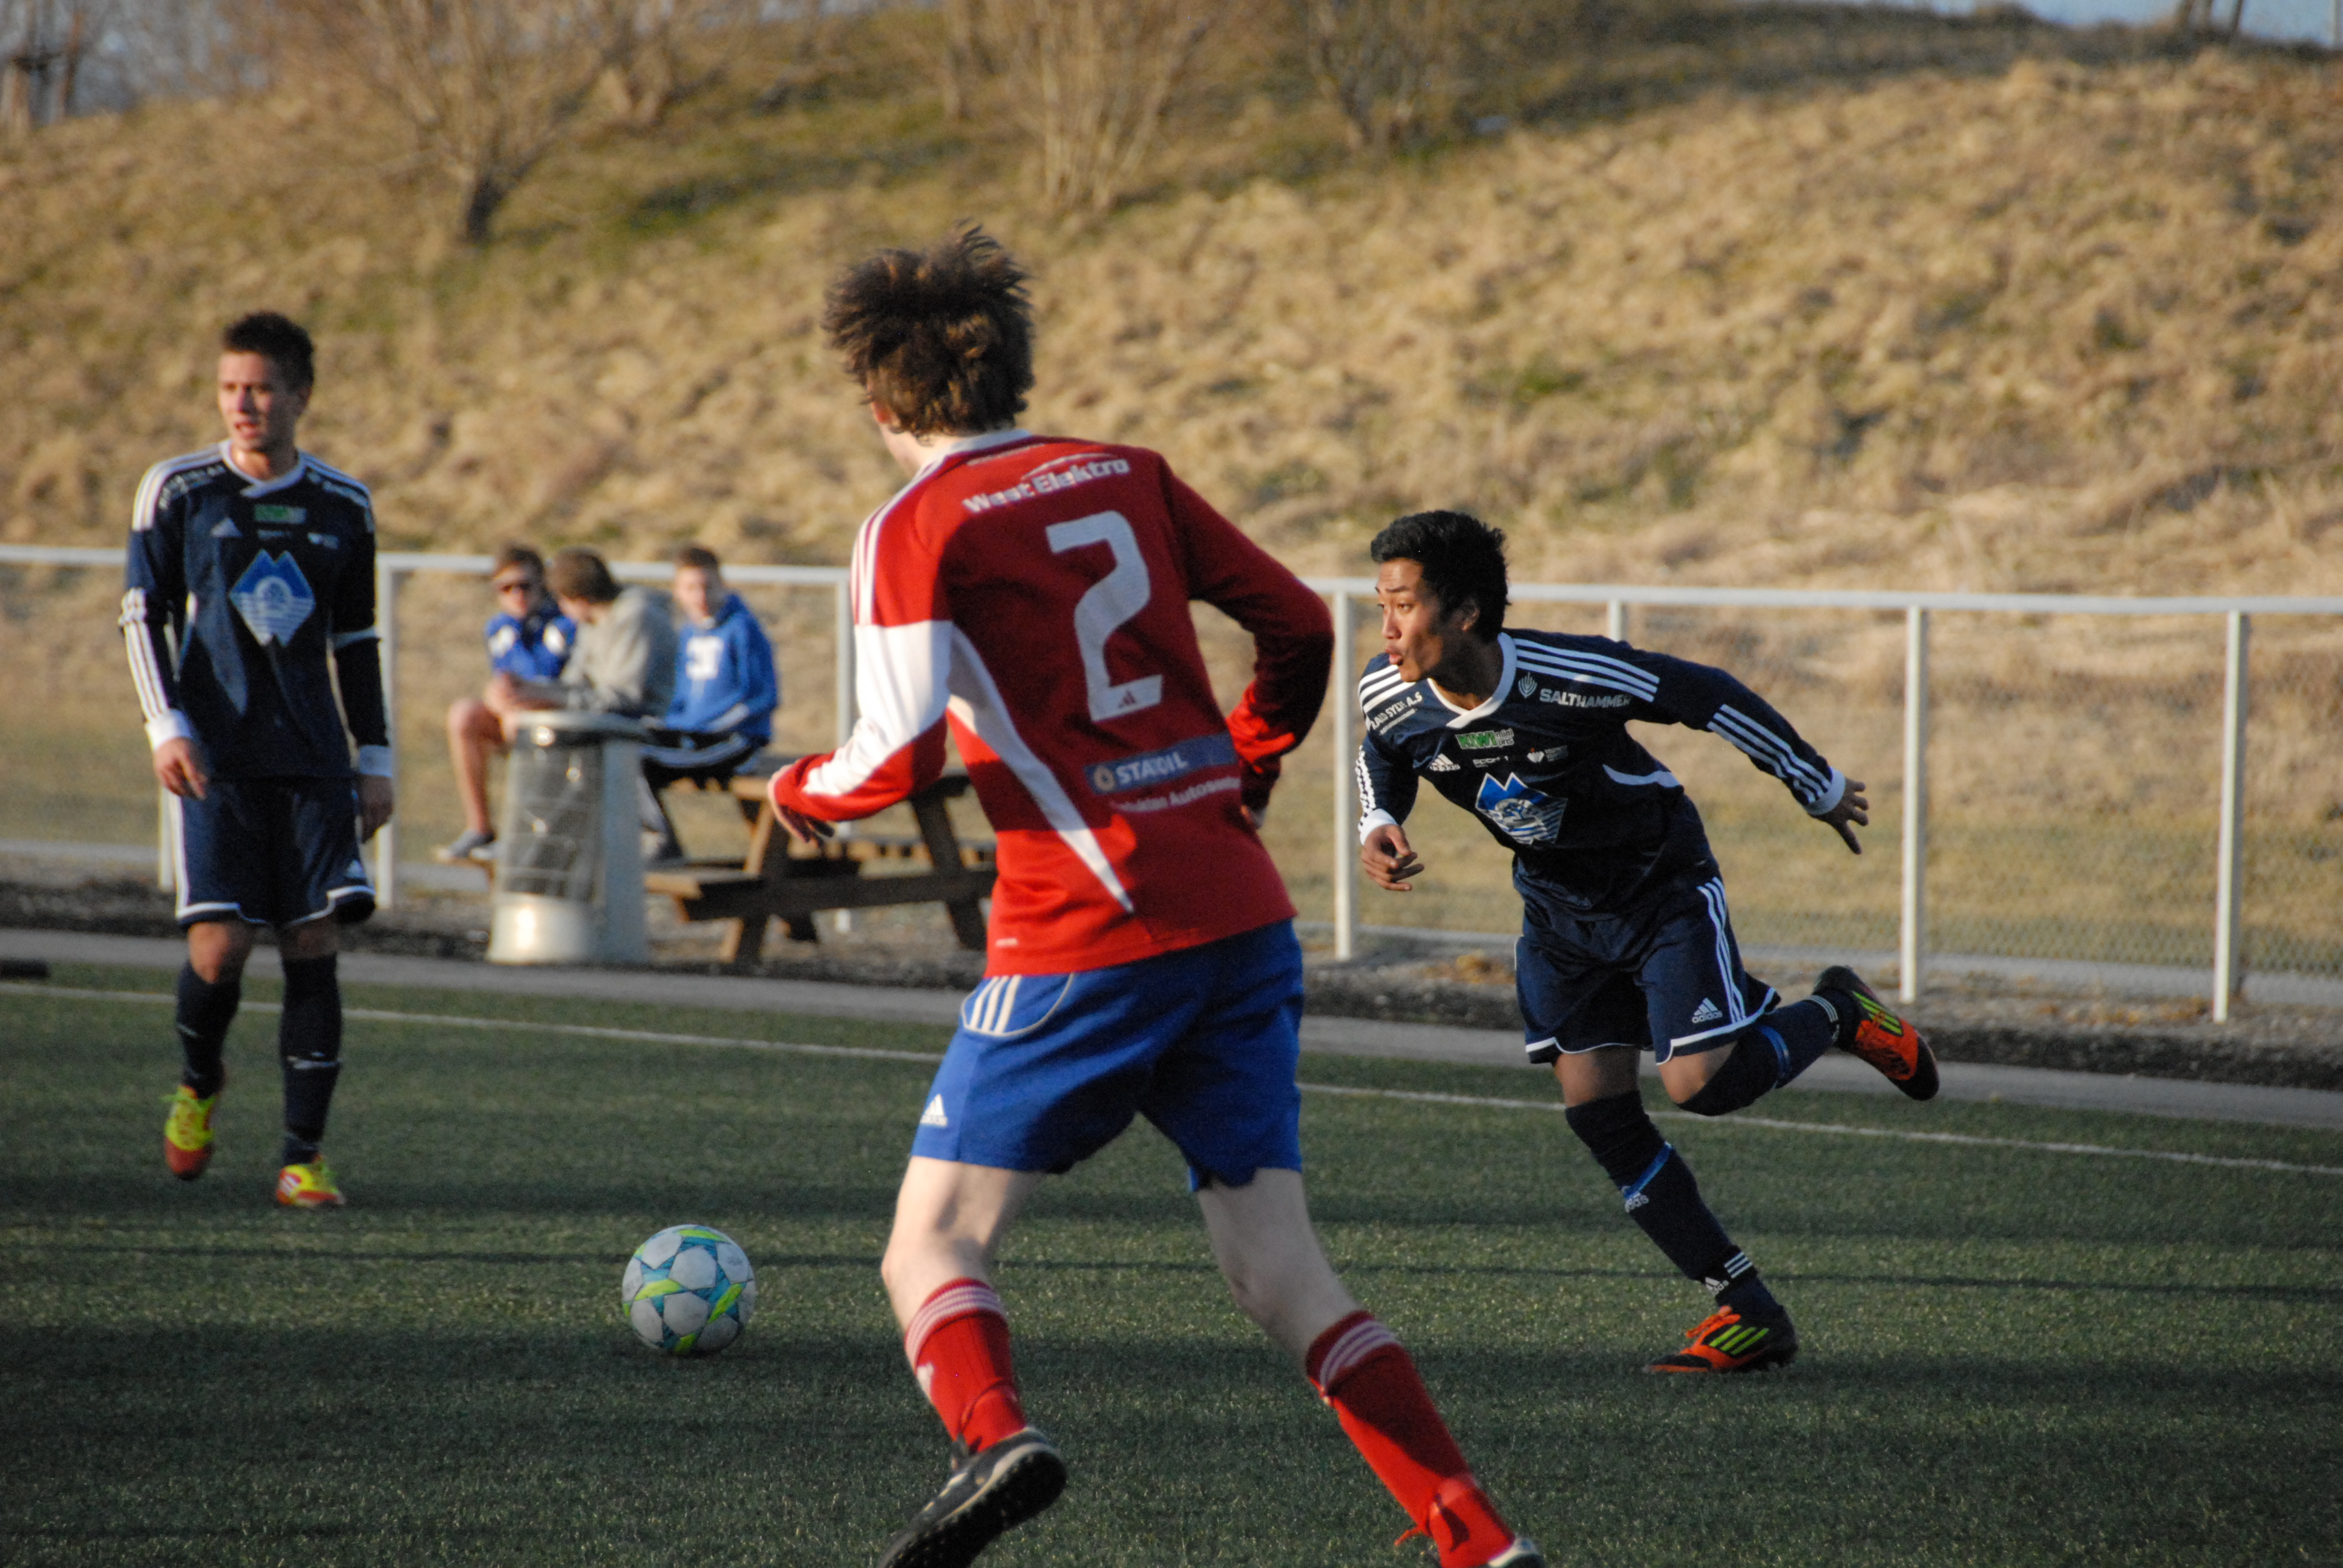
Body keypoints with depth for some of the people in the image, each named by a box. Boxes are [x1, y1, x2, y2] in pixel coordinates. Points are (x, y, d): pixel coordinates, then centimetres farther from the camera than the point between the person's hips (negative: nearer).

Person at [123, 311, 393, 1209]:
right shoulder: (178, 492, 2)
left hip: (313, 763, 2)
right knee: (220, 947, -12)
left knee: (315, 947, -6)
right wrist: (166, 728, -9)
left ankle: (303, 1157, 1)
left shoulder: (344, 507, 9)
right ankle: (199, 1083, 21)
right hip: (216, 761, -2)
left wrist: (375, 762, 12)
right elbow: (142, 617, 3)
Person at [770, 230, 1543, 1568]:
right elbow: (1300, 625, 13)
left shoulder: (916, 530, -3)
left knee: (933, 1247, 4)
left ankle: (994, 1436, -27)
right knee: (1283, 1275, 7)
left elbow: (903, 752, -12)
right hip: (1246, 918, 5)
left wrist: (800, 794, 9)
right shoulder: (1129, 478, 13)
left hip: (1087, 944, -5)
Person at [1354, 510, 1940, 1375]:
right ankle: (1748, 1311, 6)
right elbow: (1383, 755, 9)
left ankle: (1837, 1014, 14)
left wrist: (1819, 789, -5)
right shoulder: (1389, 695, -17)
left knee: (1702, 1083, -19)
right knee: (1599, 1115, -4)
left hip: (1661, 887, -5)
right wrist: (1378, 827, -13)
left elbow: (1708, 696, -18)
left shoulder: (1572, 676, -33)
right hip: (1557, 910, 5)